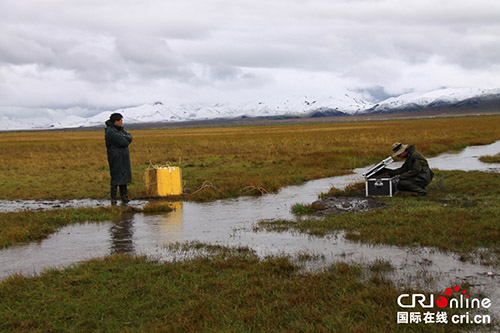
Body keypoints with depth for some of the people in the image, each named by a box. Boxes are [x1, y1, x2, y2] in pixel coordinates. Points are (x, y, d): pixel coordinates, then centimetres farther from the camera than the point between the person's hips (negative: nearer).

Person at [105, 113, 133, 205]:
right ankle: (113, 200, -1)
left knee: (124, 176, 15)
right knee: (116, 178, -6)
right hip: (116, 158, -9)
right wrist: (126, 140, 0)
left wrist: (124, 137, -14)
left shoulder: (120, 129, 14)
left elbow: (130, 138, 4)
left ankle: (124, 197, 25)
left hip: (123, 158, 9)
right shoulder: (110, 132, -17)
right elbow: (123, 143, -21)